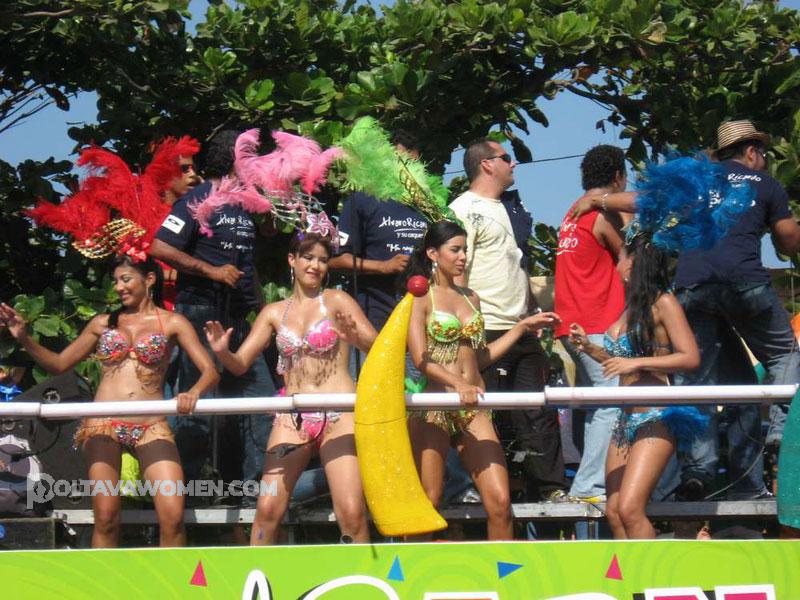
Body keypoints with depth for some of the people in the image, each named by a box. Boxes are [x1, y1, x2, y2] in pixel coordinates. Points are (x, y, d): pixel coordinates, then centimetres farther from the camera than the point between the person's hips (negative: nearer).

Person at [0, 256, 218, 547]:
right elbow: (59, 364, 19)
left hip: (151, 428, -1)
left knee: (173, 516, -16)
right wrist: (24, 338, 4)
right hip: (104, 425, 1)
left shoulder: (171, 323, 9)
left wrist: (193, 392, -22)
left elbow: (209, 371, 0)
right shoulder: (103, 323, 16)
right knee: (106, 516, -13)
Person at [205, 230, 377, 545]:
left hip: (339, 415, -3)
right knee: (268, 509, -9)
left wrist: (356, 337, -25)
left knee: (352, 513, -15)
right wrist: (222, 351, -11)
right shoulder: (274, 313, 14)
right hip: (292, 418, 3)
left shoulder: (336, 302, 5)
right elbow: (240, 364, 12)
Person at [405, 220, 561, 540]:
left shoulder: (471, 298, 19)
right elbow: (421, 358, -11)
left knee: (500, 501, -5)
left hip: (473, 409, 5)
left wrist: (523, 327, 17)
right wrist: (458, 383, -26)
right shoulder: (420, 298, 1)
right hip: (433, 405, -5)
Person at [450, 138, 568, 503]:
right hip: (488, 333, -8)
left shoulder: (508, 210, 20)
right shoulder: (465, 209, -7)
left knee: (540, 413, 6)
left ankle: (550, 489, 9)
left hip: (522, 329, 8)